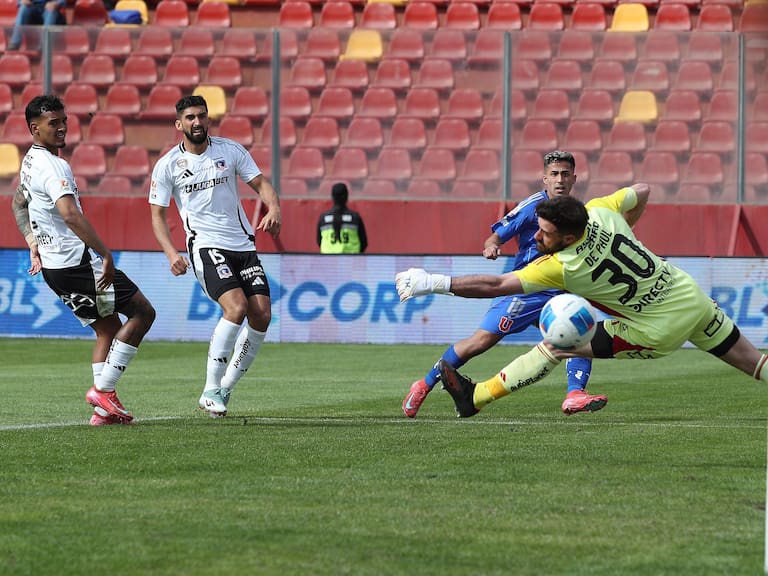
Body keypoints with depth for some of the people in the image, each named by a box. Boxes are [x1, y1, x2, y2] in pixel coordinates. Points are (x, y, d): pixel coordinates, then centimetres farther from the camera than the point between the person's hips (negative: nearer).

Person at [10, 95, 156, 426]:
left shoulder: (29, 163, 14)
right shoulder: (53, 165, -19)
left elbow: (18, 204, 32)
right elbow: (70, 215, -32)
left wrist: (33, 244, 28)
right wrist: (106, 255, -31)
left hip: (53, 267, 10)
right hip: (77, 262, -10)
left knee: (108, 327, 15)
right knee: (143, 313, -2)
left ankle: (105, 409, 8)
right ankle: (103, 389, -5)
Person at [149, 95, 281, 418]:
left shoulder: (230, 150, 6)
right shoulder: (167, 165, 0)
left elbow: (260, 183, 10)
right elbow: (158, 215, 3)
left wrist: (274, 209, -12)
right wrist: (171, 253, -12)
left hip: (243, 244, 4)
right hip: (205, 246, -4)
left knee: (262, 316, -8)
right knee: (236, 307, -26)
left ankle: (226, 389, 8)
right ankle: (211, 390, -16)